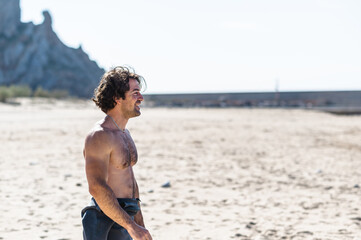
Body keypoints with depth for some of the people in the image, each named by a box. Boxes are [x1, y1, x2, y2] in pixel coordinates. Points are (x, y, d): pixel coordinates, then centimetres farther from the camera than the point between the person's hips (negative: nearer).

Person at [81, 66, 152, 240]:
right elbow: (97, 188, -24)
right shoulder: (99, 136, -15)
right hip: (103, 225, -9)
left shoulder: (124, 134, 16)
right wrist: (131, 226, -25)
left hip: (123, 223, 9)